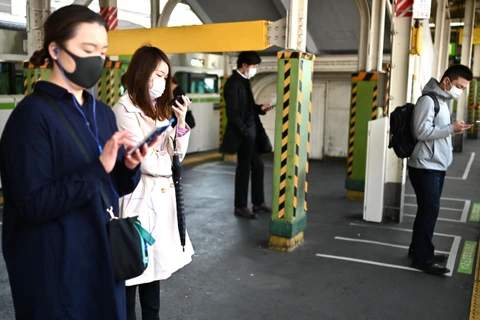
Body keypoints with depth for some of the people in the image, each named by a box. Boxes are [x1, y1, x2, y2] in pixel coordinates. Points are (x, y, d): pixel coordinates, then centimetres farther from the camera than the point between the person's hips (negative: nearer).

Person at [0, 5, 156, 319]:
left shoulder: (103, 112, 6)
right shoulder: (32, 114, -15)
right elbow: (32, 204, -20)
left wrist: (129, 168, -10)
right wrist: (98, 167, -26)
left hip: (103, 256, 7)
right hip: (55, 267, -7)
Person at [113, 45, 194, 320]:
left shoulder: (160, 109, 11)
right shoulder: (125, 109, -12)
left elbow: (177, 154, 6)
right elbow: (145, 162, -17)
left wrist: (182, 122, -8)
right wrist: (170, 163, 0)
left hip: (162, 196, 7)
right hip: (138, 198, -7)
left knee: (154, 264, 17)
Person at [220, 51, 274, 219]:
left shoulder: (245, 80, 12)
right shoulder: (233, 83, -16)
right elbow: (232, 113, -20)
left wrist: (260, 108, 2)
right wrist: (245, 132, -18)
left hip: (252, 131, 9)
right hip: (243, 134, -9)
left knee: (258, 166, 14)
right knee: (244, 169, 1)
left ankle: (258, 202, 26)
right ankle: (240, 207, 14)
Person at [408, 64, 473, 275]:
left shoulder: (442, 101, 16)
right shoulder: (428, 100, -14)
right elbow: (421, 132, -21)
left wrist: (453, 129, 6)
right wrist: (452, 128, -20)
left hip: (436, 166, 10)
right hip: (425, 167, -10)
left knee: (427, 210, 14)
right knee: (430, 210, -6)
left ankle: (419, 249, 25)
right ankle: (422, 258, 3)